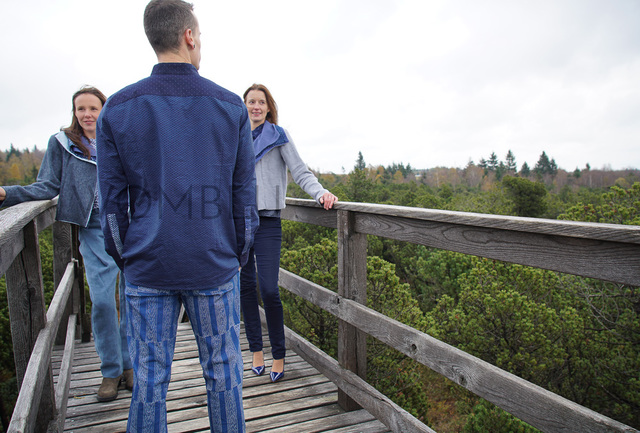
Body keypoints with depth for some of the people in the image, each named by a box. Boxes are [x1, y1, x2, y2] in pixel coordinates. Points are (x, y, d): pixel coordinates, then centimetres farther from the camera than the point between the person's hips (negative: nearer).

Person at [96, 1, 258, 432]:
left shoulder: (117, 109, 1)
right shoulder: (231, 106, -1)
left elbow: (112, 201, 1)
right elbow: (245, 193, 1)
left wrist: (125, 260, 12)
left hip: (147, 268, 1)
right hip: (215, 267, 0)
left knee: (149, 380, 12)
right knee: (223, 372, 13)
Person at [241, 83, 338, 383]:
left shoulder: (278, 136, 4)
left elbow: (300, 172, -4)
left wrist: (320, 193, -22)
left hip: (266, 221, -4)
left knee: (268, 289, -10)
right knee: (246, 286, 7)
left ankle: (278, 356, 5)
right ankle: (256, 350, 20)